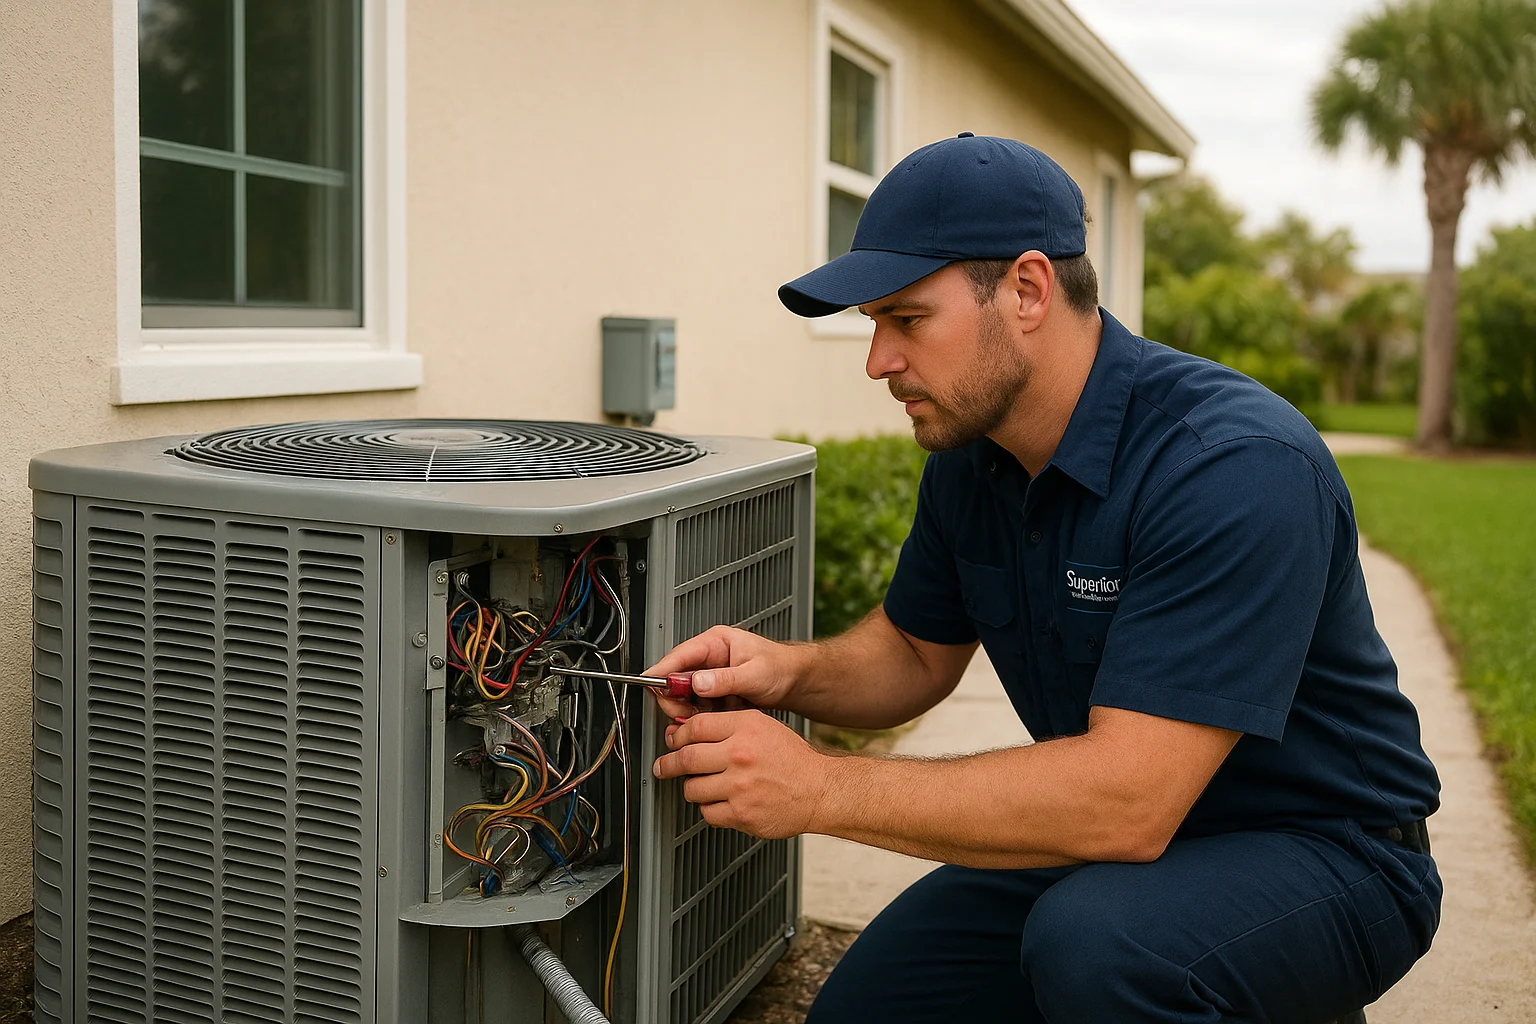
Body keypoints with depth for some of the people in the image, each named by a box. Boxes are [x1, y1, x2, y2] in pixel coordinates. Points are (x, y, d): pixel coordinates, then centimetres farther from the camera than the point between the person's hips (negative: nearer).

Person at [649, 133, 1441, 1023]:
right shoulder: (969, 456, -3)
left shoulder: (1236, 468, -30)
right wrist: (790, 672, -11)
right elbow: (916, 651, 11)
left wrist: (820, 789, -32)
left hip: (1320, 851, -7)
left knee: (1091, 941, -36)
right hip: (1110, 842, 8)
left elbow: (1126, 799, -35)